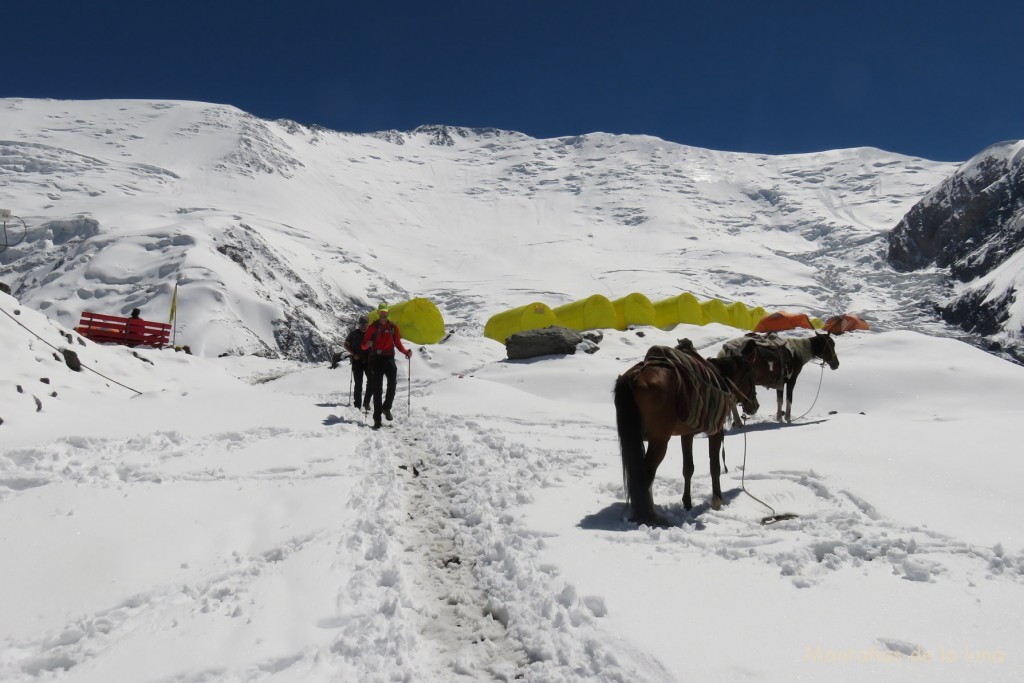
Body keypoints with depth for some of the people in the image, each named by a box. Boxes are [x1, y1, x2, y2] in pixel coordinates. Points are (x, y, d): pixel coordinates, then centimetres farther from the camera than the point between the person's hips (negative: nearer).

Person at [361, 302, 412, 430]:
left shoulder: (393, 327, 10)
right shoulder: (372, 327, 7)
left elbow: (398, 344, 12)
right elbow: (363, 345, 5)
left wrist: (406, 352, -6)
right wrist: (367, 345, -19)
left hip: (389, 359, 1)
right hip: (376, 360, -1)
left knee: (392, 382, -23)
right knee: (377, 390, -1)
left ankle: (386, 407, -1)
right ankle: (377, 419, 2)